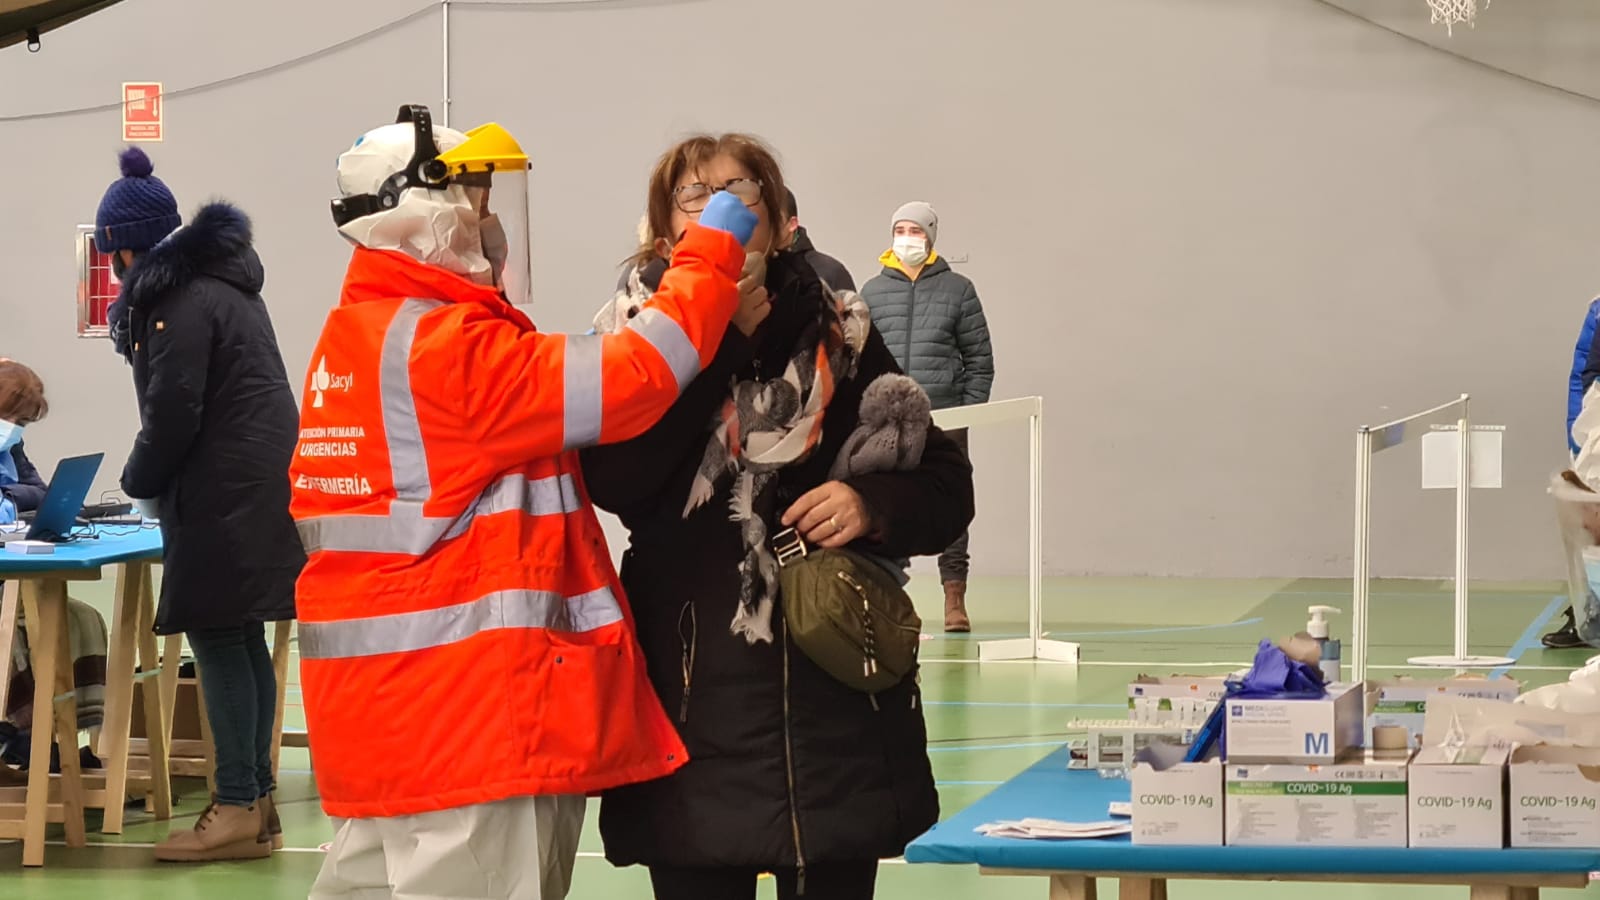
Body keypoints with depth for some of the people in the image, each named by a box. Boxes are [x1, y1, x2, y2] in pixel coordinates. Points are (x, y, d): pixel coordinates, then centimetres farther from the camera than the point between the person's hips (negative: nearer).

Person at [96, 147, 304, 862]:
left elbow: (174, 411, -17)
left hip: (226, 494, -10)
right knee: (241, 641, 10)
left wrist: (140, 481, 0)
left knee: (217, 638, -8)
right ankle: (256, 803, 13)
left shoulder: (181, 300, -14)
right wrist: (157, 479, 18)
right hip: (255, 484, 10)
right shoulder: (219, 281, 18)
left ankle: (240, 807, -7)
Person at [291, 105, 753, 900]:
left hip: (392, 705, 10)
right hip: (460, 703, -10)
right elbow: (633, 381, -20)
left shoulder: (358, 338, 15)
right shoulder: (443, 349, -16)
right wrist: (712, 253, -9)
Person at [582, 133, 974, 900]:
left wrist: (873, 505, -13)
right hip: (692, 703, -1)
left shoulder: (839, 334, 7)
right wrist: (718, 336, -15)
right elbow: (615, 483, -15)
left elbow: (946, 490, 9)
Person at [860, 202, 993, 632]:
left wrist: (969, 411, -2)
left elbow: (979, 358, 6)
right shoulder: (872, 292, 10)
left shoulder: (957, 290, 6)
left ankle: (955, 599, 4)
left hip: (944, 419, -1)